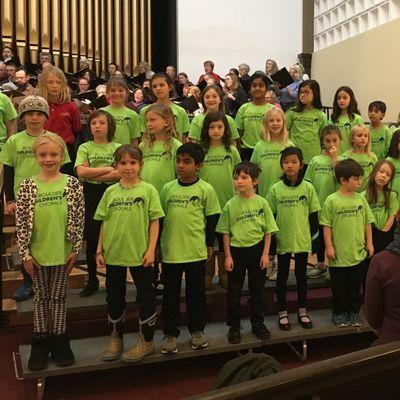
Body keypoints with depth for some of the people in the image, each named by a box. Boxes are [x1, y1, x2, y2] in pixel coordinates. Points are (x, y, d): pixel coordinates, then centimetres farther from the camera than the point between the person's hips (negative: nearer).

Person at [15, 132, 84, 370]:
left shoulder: (72, 184, -4)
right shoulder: (28, 186, -3)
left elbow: (79, 219, -2)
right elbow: (21, 222, -3)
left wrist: (76, 250, -4)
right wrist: (25, 253, -5)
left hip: (63, 252, -1)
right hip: (37, 253, 1)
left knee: (58, 297, 11)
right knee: (41, 297, 13)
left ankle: (59, 341, 24)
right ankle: (40, 342, 25)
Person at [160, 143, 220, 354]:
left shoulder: (205, 189, -4)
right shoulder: (168, 188, 3)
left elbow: (212, 218, 2)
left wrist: (209, 244, 3)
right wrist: (157, 244, 11)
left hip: (196, 251, -2)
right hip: (170, 250, 2)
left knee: (196, 293, 11)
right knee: (170, 294, 9)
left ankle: (197, 330, 28)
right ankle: (170, 333, 21)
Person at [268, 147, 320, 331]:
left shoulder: (308, 188, -2)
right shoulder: (275, 189, -3)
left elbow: (313, 214, 3)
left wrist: (314, 237, 1)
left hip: (303, 240, 1)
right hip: (282, 240, 0)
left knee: (301, 275, 12)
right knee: (282, 276, 10)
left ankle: (302, 312, 26)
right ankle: (282, 313, 22)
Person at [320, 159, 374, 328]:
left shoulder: (361, 199, 2)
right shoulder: (331, 201, -10)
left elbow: (368, 222, 9)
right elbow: (326, 226, -8)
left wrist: (369, 243, 7)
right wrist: (329, 246, -10)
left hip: (358, 252, 4)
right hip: (339, 254, -3)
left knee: (355, 286, 15)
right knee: (339, 287, 10)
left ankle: (354, 312, 29)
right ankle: (339, 313, 25)